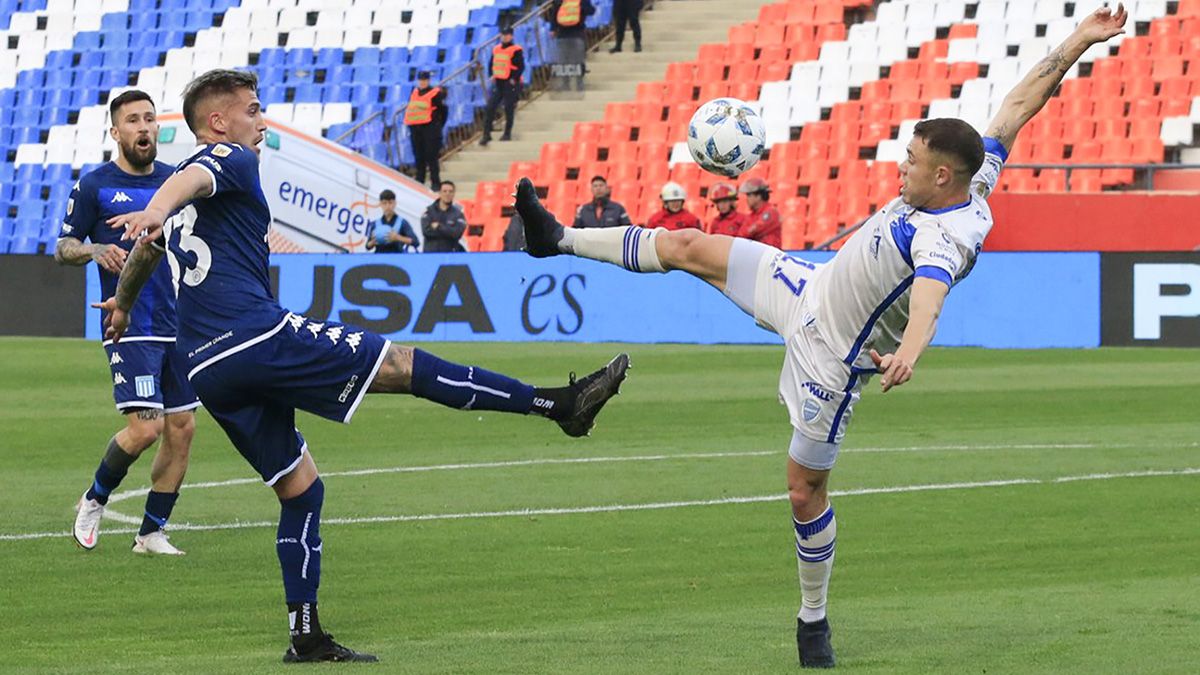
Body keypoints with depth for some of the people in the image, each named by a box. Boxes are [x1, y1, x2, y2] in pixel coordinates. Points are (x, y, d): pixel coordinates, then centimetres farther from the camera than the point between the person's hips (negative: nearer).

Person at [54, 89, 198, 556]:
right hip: (130, 328, -5)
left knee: (182, 429, 2)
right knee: (144, 428, -15)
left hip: (179, 325, 5)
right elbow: (63, 249, 3)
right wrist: (95, 250, -17)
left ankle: (151, 532, 14)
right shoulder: (94, 186, -1)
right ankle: (94, 500, 11)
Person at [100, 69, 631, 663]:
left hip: (208, 370, 9)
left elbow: (145, 254, 42)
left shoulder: (182, 212, 25)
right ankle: (559, 403, -8)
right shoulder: (228, 158, 1)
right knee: (404, 365, -7)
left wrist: (122, 304, 62)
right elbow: (189, 181, -22)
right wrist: (156, 210, -44)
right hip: (260, 334, -9)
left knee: (299, 491, 13)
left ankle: (306, 637, 8)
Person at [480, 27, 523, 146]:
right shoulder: (496, 49, 11)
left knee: (509, 109, 2)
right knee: (490, 107, -2)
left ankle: (507, 133, 15)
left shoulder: (516, 50, -9)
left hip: (510, 84, -6)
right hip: (497, 83, 6)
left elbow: (521, 67, -11)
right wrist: (491, 75, 9)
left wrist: (514, 79, -14)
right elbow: (491, 64, 21)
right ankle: (487, 135, -1)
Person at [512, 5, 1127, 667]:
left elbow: (928, 292, -58)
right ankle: (560, 240, 25)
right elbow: (1019, 104, -3)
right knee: (689, 247, 8)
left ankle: (813, 619, 22)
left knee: (805, 489, 1)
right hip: (810, 288, 9)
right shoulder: (974, 183, -10)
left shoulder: (944, 239, -36)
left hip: (831, 358, -9)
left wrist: (908, 351, -78)